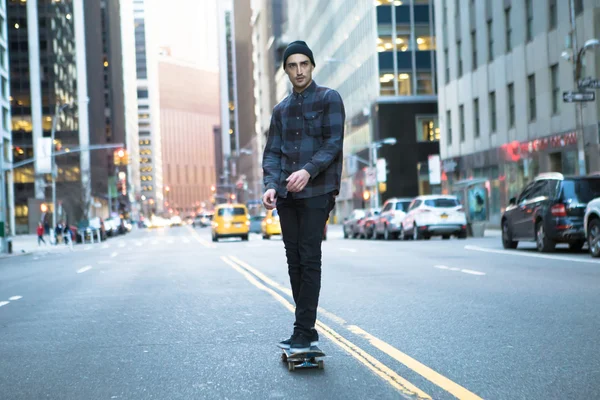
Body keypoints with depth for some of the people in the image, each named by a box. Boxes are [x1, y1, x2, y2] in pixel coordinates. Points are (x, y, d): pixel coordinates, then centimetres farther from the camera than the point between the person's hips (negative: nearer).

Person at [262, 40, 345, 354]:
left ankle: (303, 331, -7)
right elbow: (272, 152, 12)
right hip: (287, 196, 6)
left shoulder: (329, 99, 2)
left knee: (309, 261, -8)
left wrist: (308, 170, -23)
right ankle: (307, 331, 13)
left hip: (317, 192, -6)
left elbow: (333, 143, -8)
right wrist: (271, 185, -6)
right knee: (294, 262, 6)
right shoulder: (281, 109, 17)